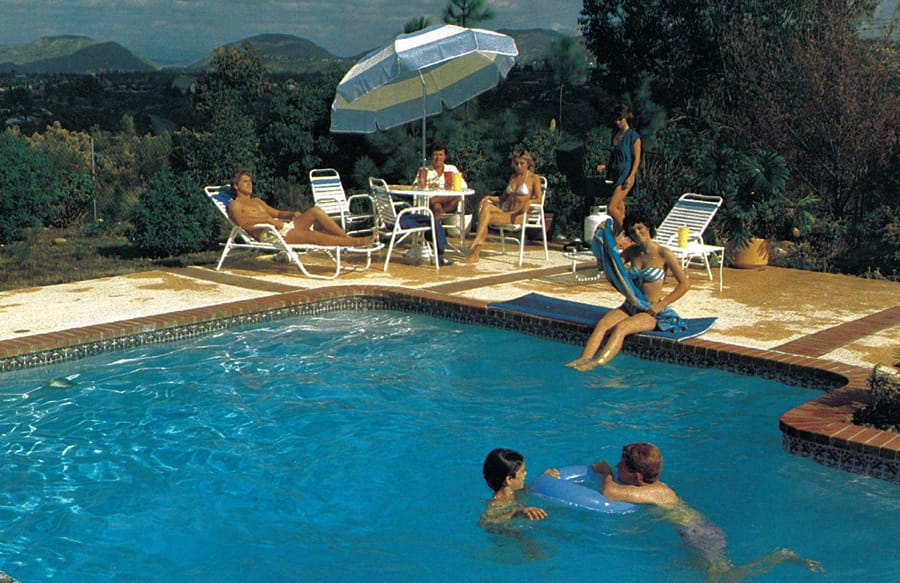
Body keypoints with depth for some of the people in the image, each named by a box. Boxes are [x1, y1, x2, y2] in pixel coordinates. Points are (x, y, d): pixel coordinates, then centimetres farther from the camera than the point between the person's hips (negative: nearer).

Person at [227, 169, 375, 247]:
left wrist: (293, 214, 8)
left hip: (284, 227, 9)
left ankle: (348, 238, -19)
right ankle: (355, 242, -32)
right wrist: (269, 220, -25)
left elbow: (277, 213, 31)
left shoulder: (257, 201, 33)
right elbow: (242, 221, -16)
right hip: (268, 234, -9)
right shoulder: (235, 205, 6)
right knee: (311, 235, -28)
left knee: (315, 211, -12)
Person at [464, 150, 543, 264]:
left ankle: (476, 252, -32)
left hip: (519, 214, -6)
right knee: (485, 205, -26)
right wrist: (490, 198, 5)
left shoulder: (534, 178, 5)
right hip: (506, 210, 6)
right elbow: (503, 197, 24)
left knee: (488, 218, -27)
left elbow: (539, 199, -3)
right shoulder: (513, 177, 24)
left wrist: (528, 201, -23)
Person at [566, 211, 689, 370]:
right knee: (602, 324, -25)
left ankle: (597, 363, -50)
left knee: (621, 327, -33)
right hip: (629, 307, 5)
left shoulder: (663, 254, -6)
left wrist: (661, 304, -11)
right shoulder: (632, 251, 11)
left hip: (651, 312, -5)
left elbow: (684, 283, -4)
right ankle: (583, 359, -44)